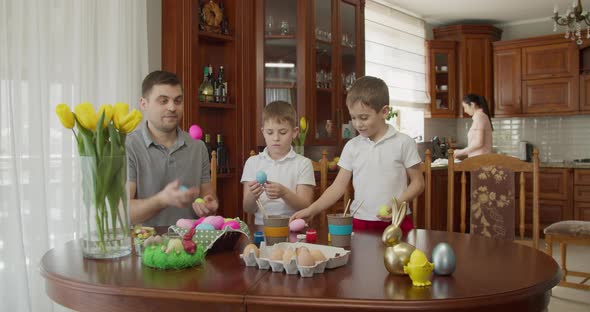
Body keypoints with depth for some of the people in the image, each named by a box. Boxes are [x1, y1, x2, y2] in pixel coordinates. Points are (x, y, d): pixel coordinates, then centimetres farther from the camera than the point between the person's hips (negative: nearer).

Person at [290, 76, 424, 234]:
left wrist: (399, 203, -15)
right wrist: (311, 210, -6)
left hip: (396, 222, -2)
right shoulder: (352, 146, 6)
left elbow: (418, 182, 2)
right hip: (360, 222, 2)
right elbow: (338, 186, 5)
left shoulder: (403, 142, -3)